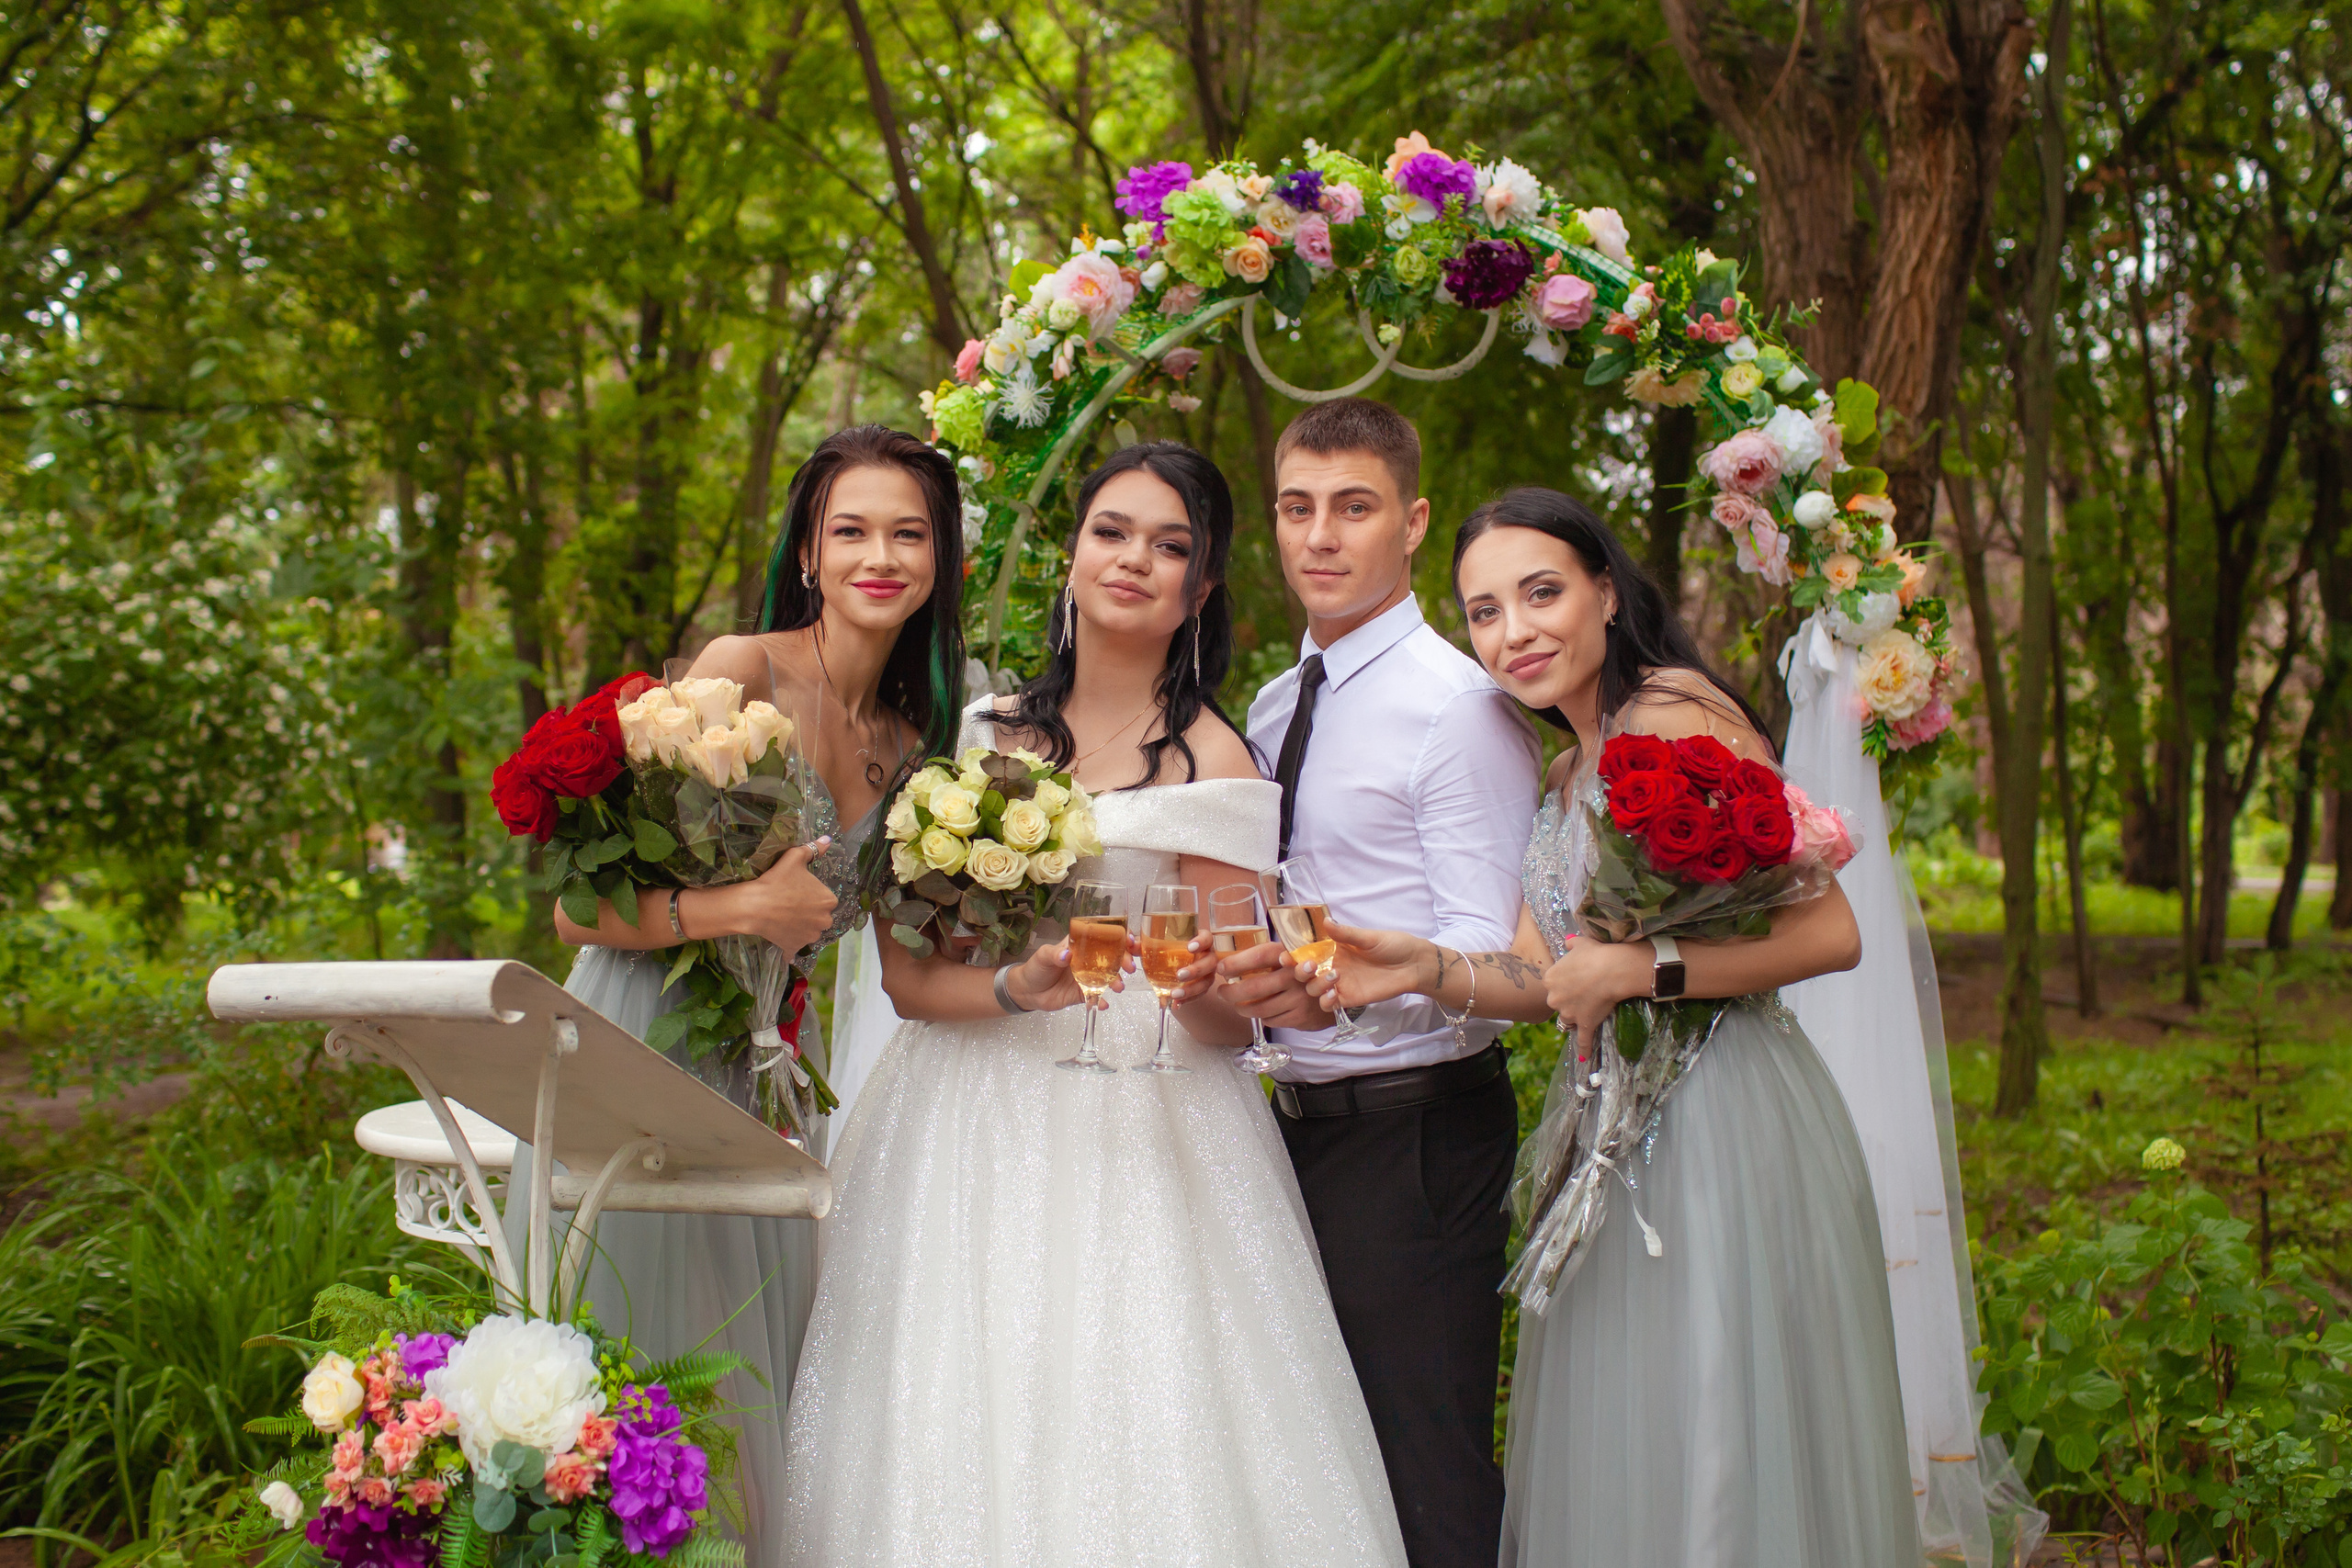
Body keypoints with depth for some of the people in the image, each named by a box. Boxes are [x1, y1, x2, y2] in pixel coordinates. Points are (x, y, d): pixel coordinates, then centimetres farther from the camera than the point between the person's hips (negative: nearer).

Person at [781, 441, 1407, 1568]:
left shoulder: (1211, 763, -1)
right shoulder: (987, 735, 8)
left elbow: (1230, 1024, -3)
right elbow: (904, 969, 3)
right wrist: (1016, 989, -16)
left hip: (1137, 1137, -3)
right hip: (969, 1135, 3)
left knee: (1121, 1449, -6)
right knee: (954, 1452, 3)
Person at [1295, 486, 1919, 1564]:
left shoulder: (1674, 719, -13)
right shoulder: (1564, 776, 15)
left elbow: (1828, 931, -20)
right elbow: (1541, 977, 8)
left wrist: (1637, 970, -20)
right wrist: (1428, 970, -9)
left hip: (1720, 1122, -9)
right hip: (1615, 1131, 9)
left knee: (1717, 1458, 0)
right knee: (1613, 1466, 13)